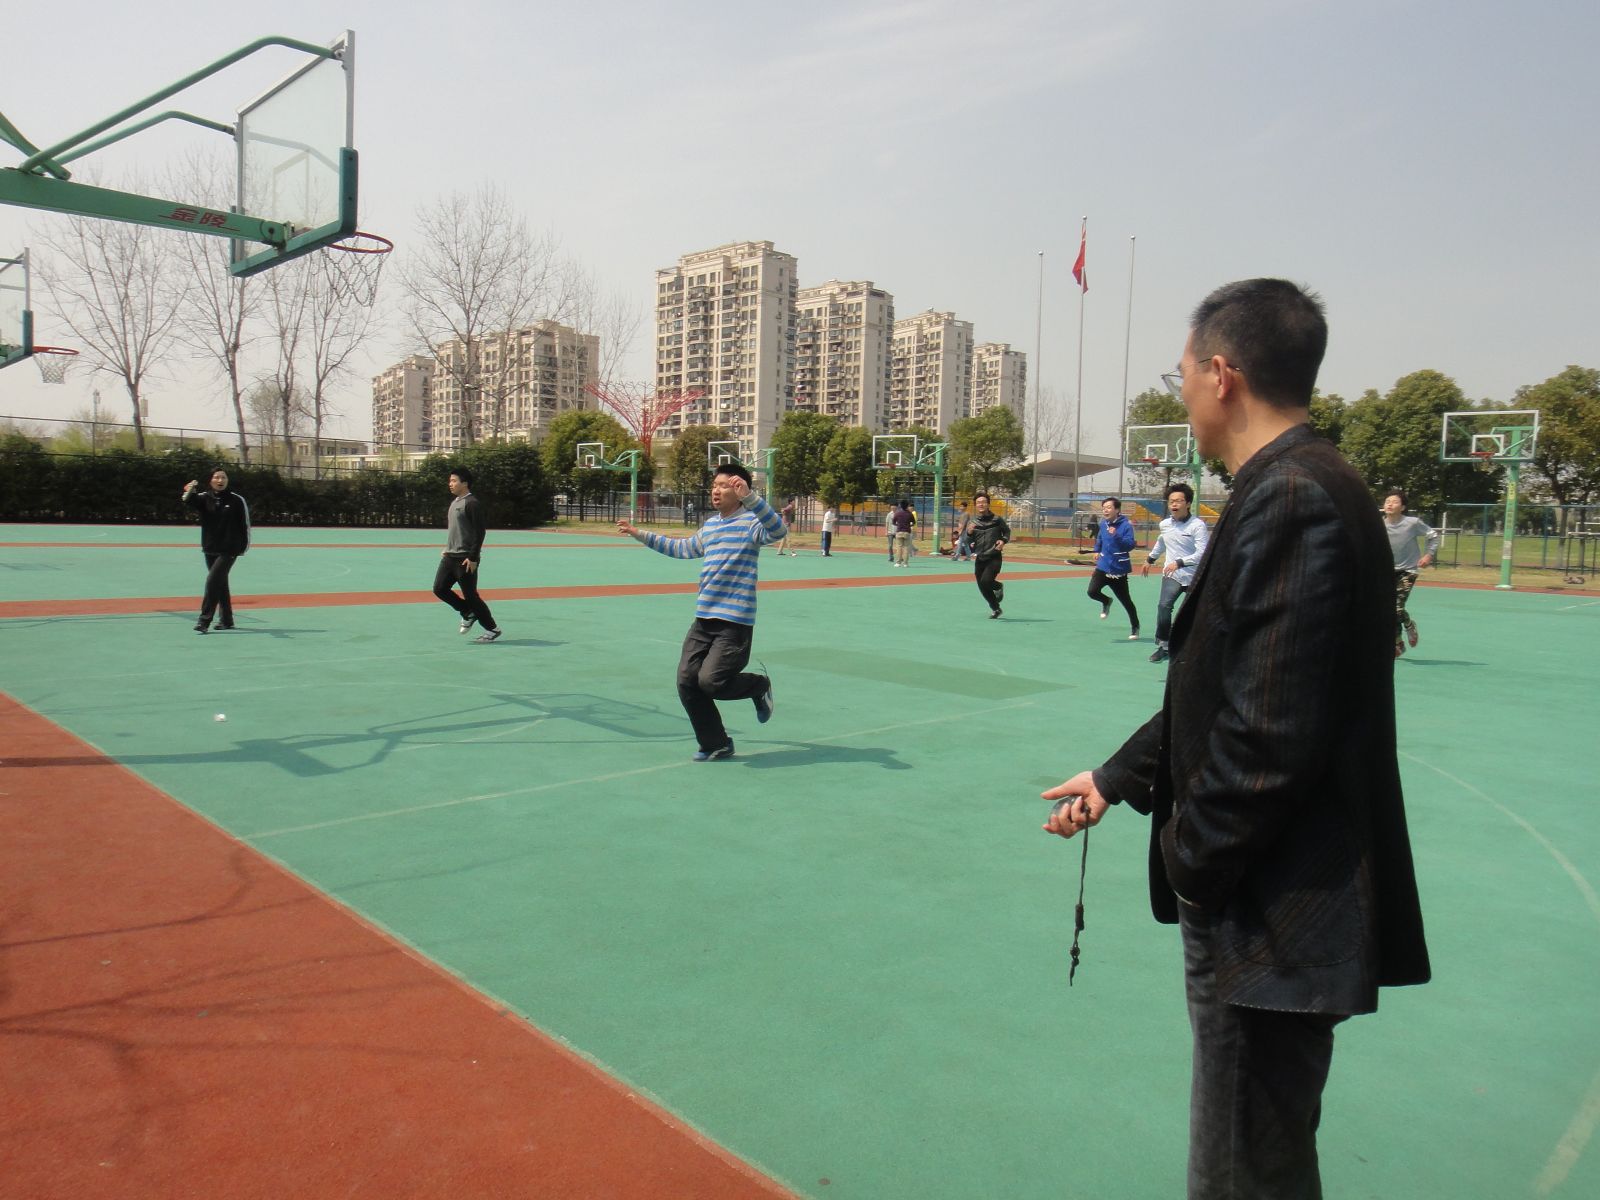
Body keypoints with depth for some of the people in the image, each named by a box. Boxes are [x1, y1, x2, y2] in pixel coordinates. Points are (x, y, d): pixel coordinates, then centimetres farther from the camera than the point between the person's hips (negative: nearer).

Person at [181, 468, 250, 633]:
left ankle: (204, 621, -11)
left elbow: (245, 523, -2)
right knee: (220, 583, 12)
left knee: (213, 580, -14)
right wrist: (189, 492, -41)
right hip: (210, 549, 4)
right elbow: (191, 501, -19)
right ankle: (226, 620, 24)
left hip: (229, 550, -4)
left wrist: (244, 545, -3)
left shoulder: (237, 500, -5)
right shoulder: (204, 497, 2)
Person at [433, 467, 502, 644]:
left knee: (470, 595, -3)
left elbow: (479, 532, -19)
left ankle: (492, 629, 10)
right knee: (439, 589, 5)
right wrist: (447, 549, 20)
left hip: (465, 559, -9)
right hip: (450, 556, 9)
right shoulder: (454, 502, 14)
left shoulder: (472, 503, -14)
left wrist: (473, 558, -22)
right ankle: (468, 614, 23)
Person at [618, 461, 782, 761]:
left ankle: (759, 686, 15)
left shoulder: (750, 522, -8)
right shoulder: (709, 525, 16)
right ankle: (716, 745, 17)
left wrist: (749, 497, -40)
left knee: (710, 681, -16)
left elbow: (778, 531, -30)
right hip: (703, 620, 8)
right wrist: (640, 535, 35)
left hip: (735, 623, -7)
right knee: (687, 682, 1)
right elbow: (684, 548, 34)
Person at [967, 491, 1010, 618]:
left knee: (985, 581, -24)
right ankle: (996, 609, 30)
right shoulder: (973, 523, 4)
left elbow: (1007, 531, 12)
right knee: (983, 589, 7)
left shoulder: (997, 520, -3)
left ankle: (999, 586, 12)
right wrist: (969, 533, -14)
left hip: (994, 558, -4)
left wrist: (1003, 540, -8)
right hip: (979, 559, 4)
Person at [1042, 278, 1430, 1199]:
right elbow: (1226, 688, 14)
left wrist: (1192, 862, -11)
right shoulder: (1299, 488, 9)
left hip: (1272, 915, -10)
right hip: (1272, 897, 10)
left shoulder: (1291, 501, -22)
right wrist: (1119, 778, 15)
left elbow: (1271, 732, -26)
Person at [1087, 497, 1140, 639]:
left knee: (1126, 601, 6)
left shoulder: (1126, 525, -15)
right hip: (1103, 566, 4)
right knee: (1092, 591, -17)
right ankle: (1106, 602, 18)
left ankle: (1135, 628, 26)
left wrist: (1116, 536, -35)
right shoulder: (1103, 523, 3)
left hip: (1119, 570, -4)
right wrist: (1097, 550, 15)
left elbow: (1130, 545, -25)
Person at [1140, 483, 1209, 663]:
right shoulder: (1165, 524, 3)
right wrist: (1150, 559, 36)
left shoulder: (1198, 525, -14)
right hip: (1172, 575, 3)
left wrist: (1179, 563, -34)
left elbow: (1202, 553, -24)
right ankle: (1163, 646, -14)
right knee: (1164, 606, -21)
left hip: (1194, 577, -3)